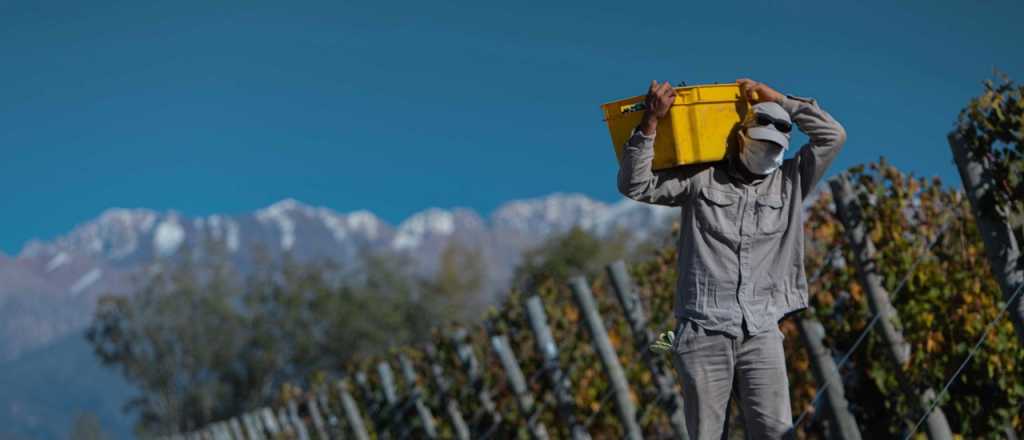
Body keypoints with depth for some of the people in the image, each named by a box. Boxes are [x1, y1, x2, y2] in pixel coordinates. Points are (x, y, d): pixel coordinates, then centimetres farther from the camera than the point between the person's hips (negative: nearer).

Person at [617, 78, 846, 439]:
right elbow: (636, 186, 1)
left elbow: (833, 135, 9)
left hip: (761, 334, 2)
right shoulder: (701, 179, 7)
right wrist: (651, 122, -7)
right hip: (703, 332, -2)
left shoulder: (789, 182, 15)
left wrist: (776, 100, 6)